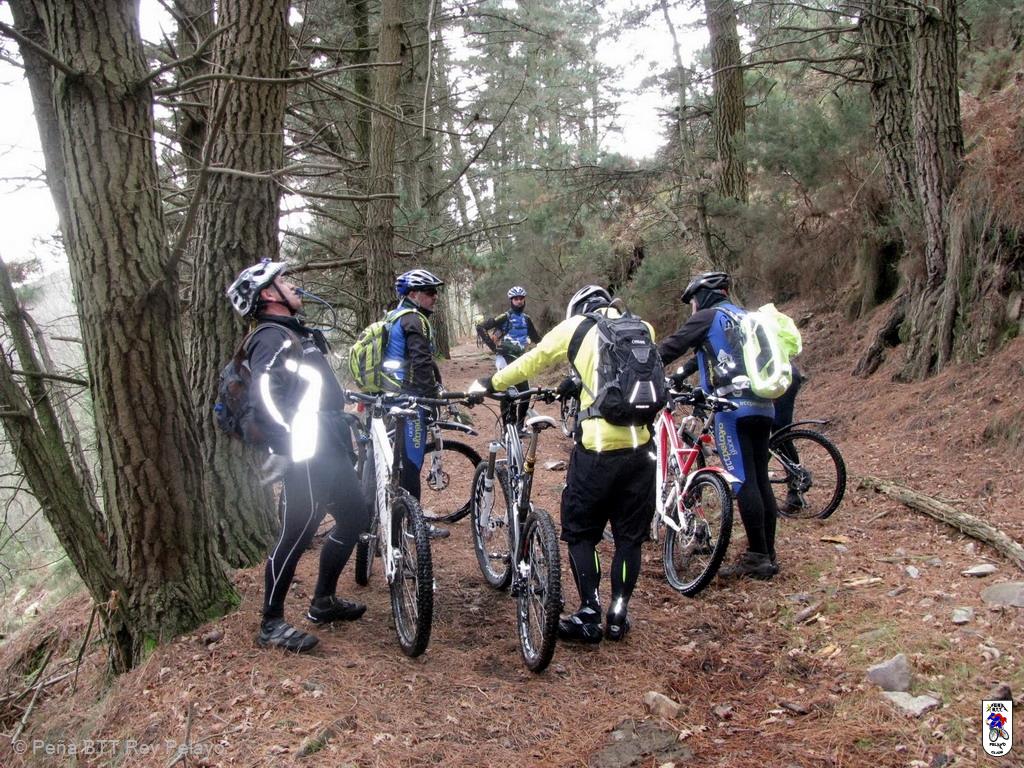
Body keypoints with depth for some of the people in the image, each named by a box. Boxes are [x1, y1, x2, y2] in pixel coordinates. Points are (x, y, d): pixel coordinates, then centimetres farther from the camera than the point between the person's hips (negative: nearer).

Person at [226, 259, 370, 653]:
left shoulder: (295, 333, 20)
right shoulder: (272, 337, -11)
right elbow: (265, 396, -24)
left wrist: (343, 432, 30)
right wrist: (284, 448, -28)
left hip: (330, 448, 10)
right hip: (307, 456, -10)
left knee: (355, 518, 17)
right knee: (296, 536, -4)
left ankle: (324, 602, 30)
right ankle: (271, 624, 10)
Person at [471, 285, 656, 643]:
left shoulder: (574, 326, 6)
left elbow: (529, 363, 11)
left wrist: (489, 384, 24)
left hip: (597, 448, -3)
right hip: (640, 447, 3)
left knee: (580, 532, 12)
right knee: (630, 534, 15)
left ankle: (588, 616, 8)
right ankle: (618, 615, 17)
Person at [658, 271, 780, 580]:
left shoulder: (708, 316, 2)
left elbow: (669, 348, -2)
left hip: (733, 407, -8)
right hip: (762, 406, 8)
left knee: (743, 482, -7)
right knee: (760, 479, 9)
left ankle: (756, 557, -5)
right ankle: (768, 554, 13)